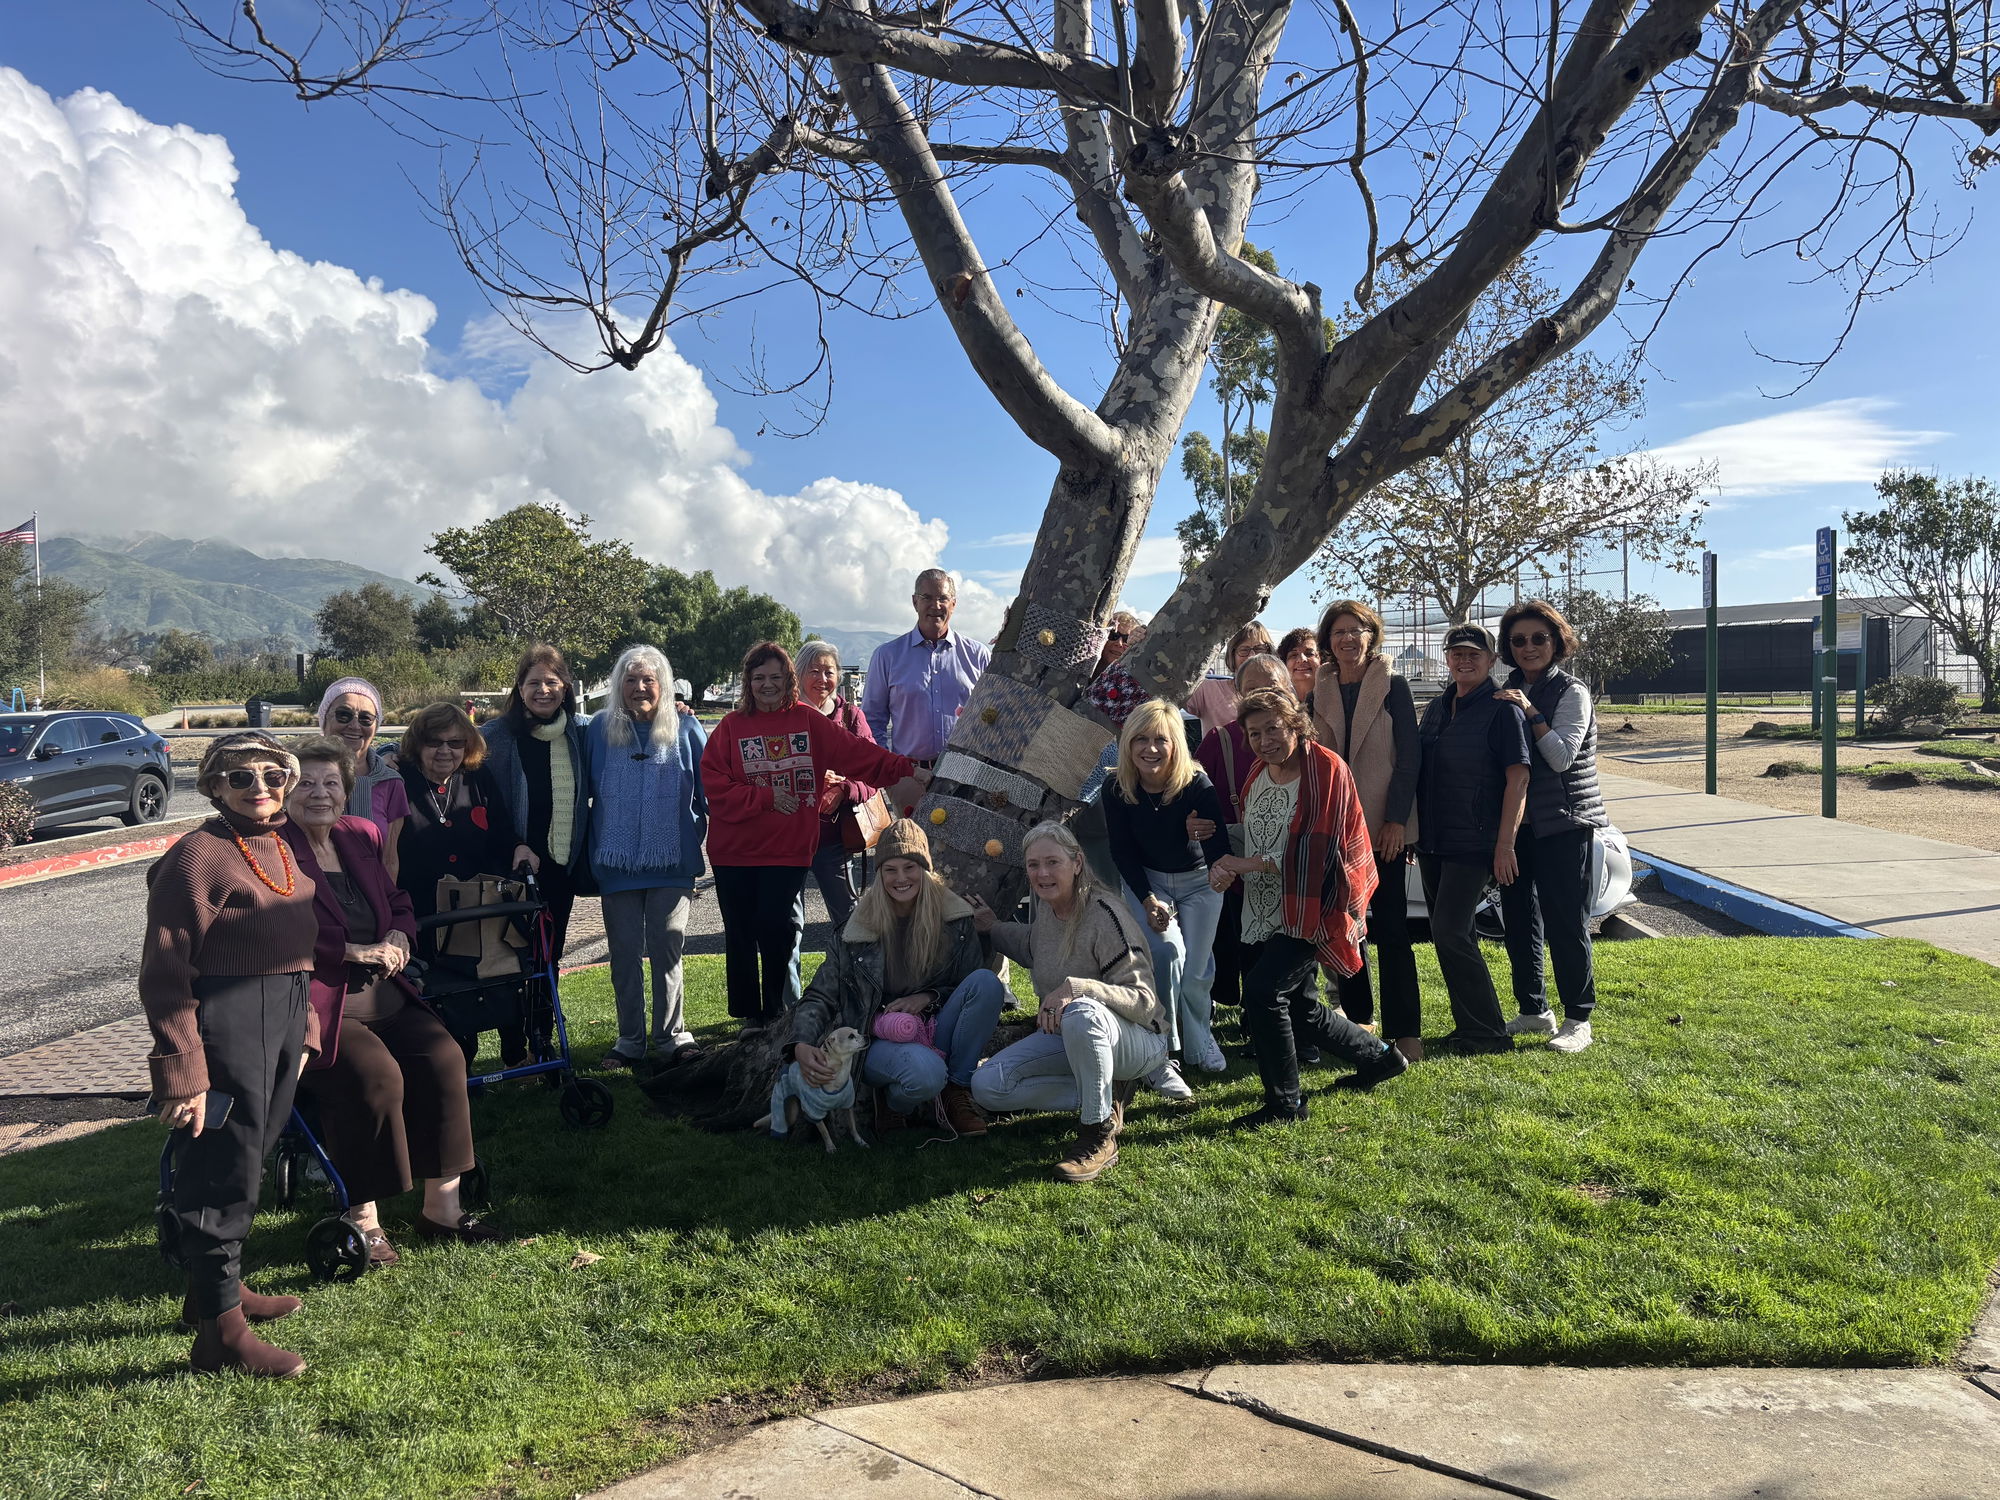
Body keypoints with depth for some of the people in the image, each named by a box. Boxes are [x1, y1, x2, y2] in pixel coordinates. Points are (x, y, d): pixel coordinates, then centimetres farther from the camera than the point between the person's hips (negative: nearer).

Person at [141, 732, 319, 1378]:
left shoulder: (281, 849, 13)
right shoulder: (198, 854, -14)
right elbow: (165, 971, -17)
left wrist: (304, 1027, 20)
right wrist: (181, 1072, -19)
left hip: (282, 1020, 9)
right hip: (226, 1026, -9)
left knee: (247, 1160, 20)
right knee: (223, 1171, -1)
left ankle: (218, 1286, 38)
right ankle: (221, 1331, 10)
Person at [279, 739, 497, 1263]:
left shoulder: (361, 838, 15)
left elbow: (398, 903, 21)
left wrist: (398, 939, -2)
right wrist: (353, 952, -17)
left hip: (382, 994, 7)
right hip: (315, 1002, -6)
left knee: (443, 1056, -14)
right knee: (376, 1075, -28)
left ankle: (441, 1205, -2)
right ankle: (362, 1218, -10)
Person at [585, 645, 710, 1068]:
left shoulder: (685, 729, 1)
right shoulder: (599, 729, 4)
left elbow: (710, 790, 5)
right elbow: (582, 790, 9)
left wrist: (702, 834, 3)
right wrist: (589, 847, 6)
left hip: (672, 862, -1)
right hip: (616, 862, 1)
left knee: (667, 950, 4)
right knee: (624, 953, 8)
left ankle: (672, 1034, 15)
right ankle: (630, 1039, 18)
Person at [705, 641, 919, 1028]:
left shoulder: (809, 721, 3)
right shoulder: (731, 726, 1)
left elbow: (857, 752, -3)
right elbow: (714, 786, -5)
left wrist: (907, 769, -13)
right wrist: (766, 797, -12)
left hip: (789, 849, 0)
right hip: (734, 850, 1)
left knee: (777, 929, -3)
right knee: (740, 931, 7)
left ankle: (776, 1012, 15)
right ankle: (747, 1011, 23)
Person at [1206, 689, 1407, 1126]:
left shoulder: (1326, 771, -15)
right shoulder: (1259, 776, 9)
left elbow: (1316, 852, -21)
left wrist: (1250, 863, -22)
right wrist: (1228, 868, -3)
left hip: (1308, 911, -8)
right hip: (1265, 915, 8)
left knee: (1262, 989, -20)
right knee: (1299, 1007, 16)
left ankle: (1284, 1103, -5)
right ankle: (1378, 1056, 40)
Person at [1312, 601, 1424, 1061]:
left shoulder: (1392, 687, -1)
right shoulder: (1321, 691, 8)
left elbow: (1408, 757, -5)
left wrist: (1396, 820, -12)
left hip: (1381, 827, -4)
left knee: (1391, 928, -3)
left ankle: (1404, 1030, 2)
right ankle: (1357, 1015, 21)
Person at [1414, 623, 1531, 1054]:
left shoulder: (1502, 709, -7)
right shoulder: (1435, 709, 14)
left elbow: (1518, 777, -13)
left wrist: (1504, 844, -19)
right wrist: (1410, 831, 16)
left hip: (1474, 843, -7)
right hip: (1432, 841, 7)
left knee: (1450, 934, -12)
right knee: (1452, 936, 12)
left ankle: (1487, 1032, -2)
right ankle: (1468, 1026, 23)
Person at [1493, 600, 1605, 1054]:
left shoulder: (1571, 692, -6)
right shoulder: (1508, 692, 11)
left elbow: (1562, 756, -17)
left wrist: (1530, 712, -19)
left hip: (1564, 824, -6)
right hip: (1516, 823, 6)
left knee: (1567, 923, -2)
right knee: (1518, 920, 11)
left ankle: (1578, 1020, 9)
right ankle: (1533, 1011, 24)